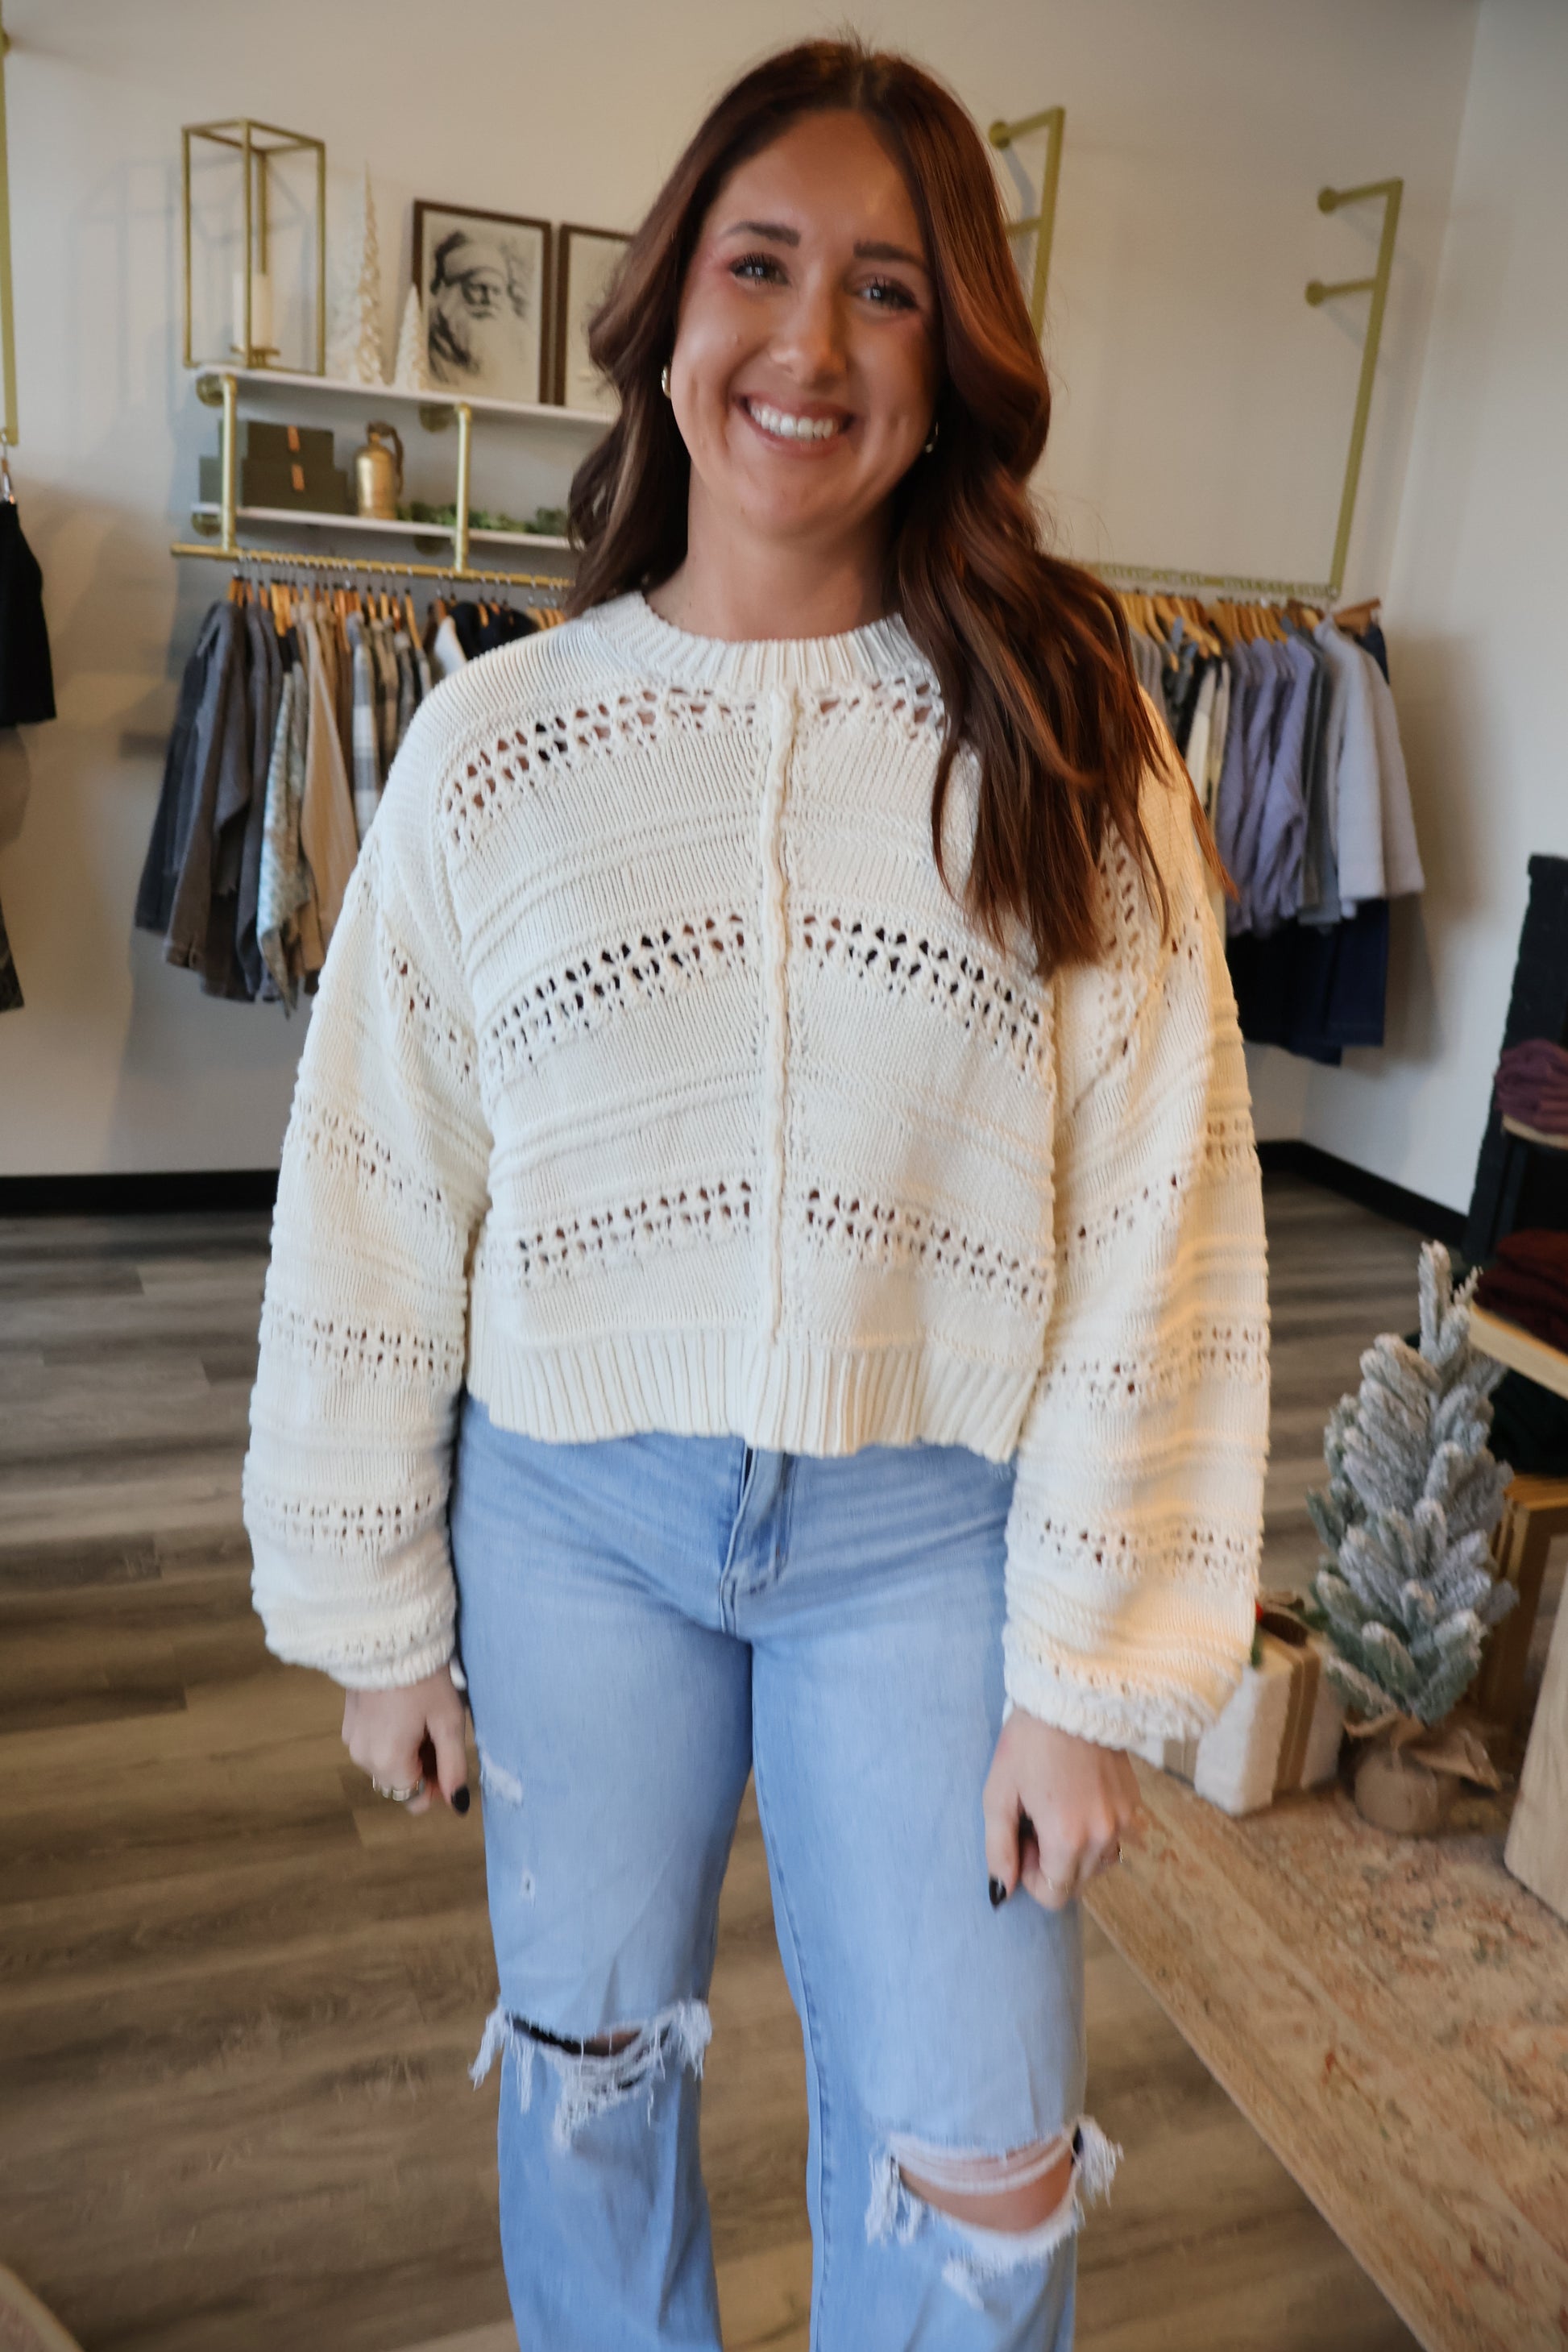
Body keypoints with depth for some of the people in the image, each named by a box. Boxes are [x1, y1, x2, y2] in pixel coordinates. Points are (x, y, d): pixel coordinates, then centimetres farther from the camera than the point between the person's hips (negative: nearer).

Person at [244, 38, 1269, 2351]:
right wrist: (379, 1609, 4)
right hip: (572, 1504, 2)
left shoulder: (1061, 737, -6)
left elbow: (1155, 1222, -7)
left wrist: (1092, 1670, -7)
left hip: (925, 1526, -1)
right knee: (591, 2060, 22)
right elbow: (373, 1206, 0)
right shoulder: (498, 735, -3)